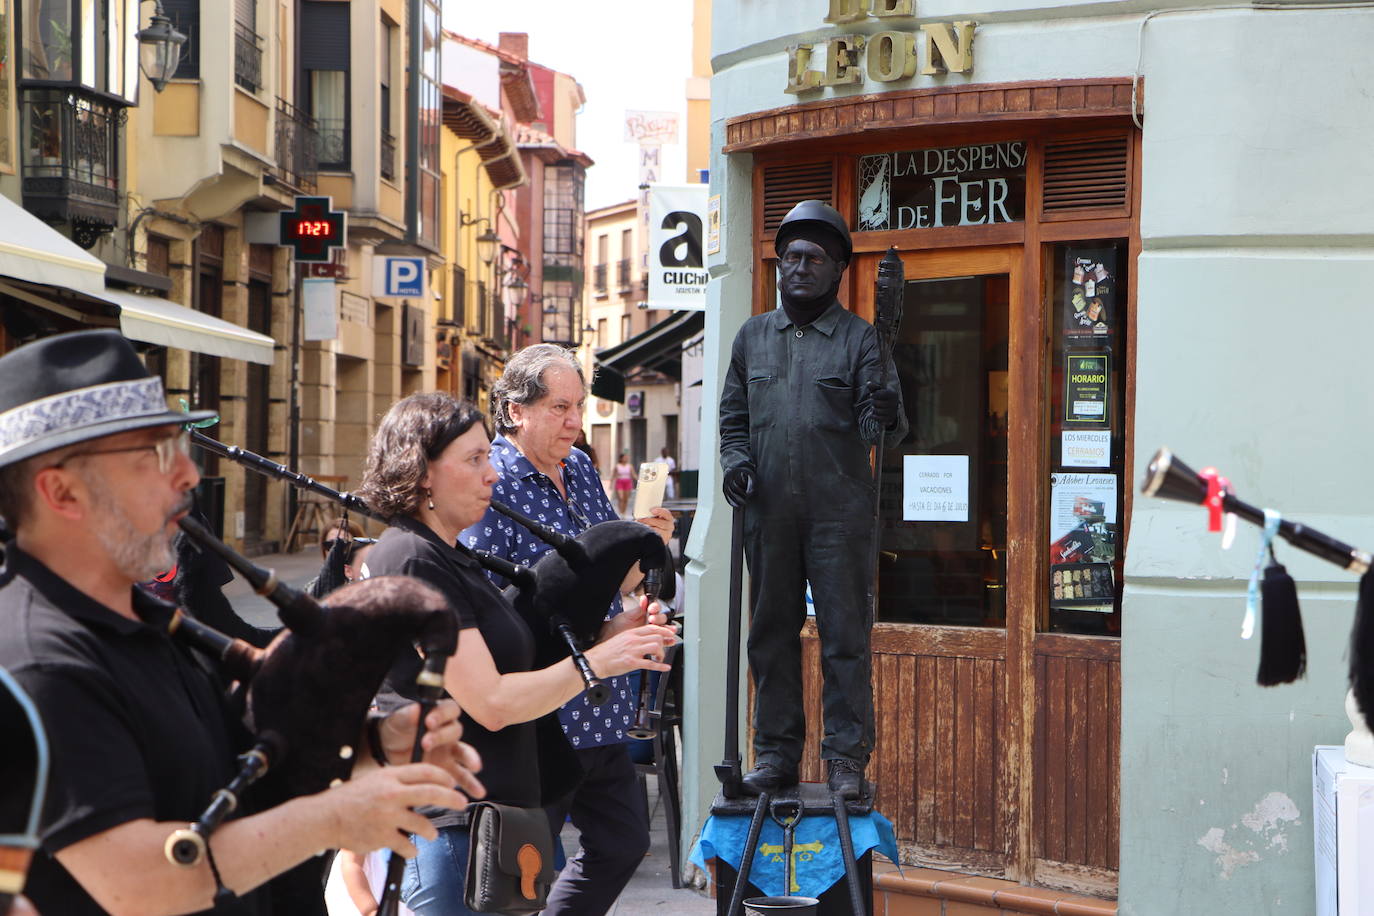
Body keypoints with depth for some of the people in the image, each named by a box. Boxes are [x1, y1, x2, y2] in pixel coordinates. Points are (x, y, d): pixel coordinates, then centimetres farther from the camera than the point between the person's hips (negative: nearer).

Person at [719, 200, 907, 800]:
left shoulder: (859, 338, 3)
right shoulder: (753, 336, 14)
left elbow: (878, 426, -5)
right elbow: (732, 417, 19)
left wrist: (886, 415, -26)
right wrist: (735, 460, 1)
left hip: (840, 512, -3)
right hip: (768, 511, 4)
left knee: (845, 633, -2)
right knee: (772, 632, 9)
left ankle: (846, 756, 5)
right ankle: (776, 751, 18)